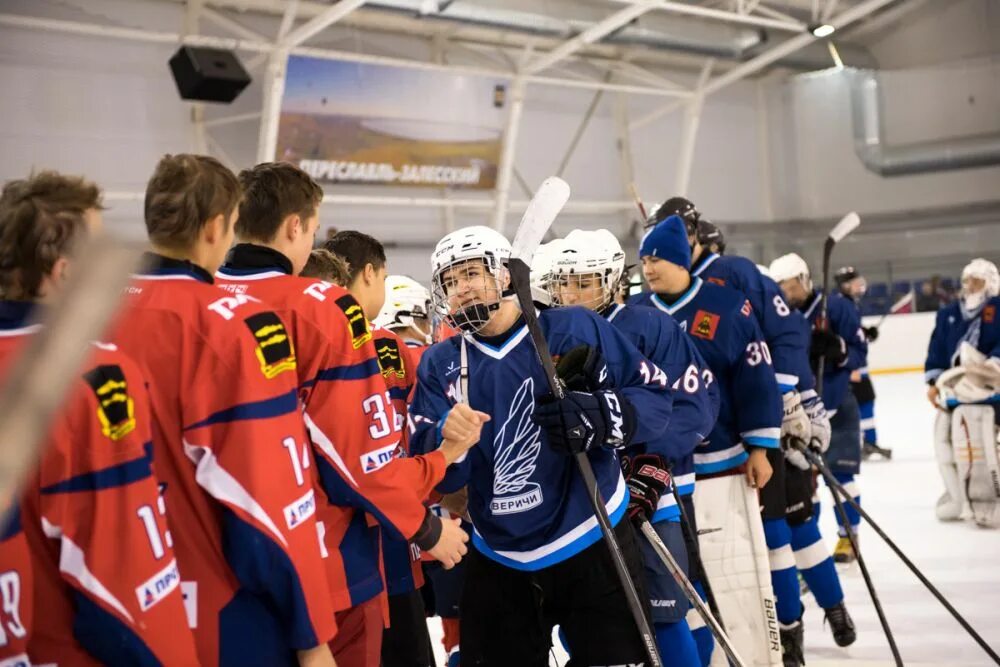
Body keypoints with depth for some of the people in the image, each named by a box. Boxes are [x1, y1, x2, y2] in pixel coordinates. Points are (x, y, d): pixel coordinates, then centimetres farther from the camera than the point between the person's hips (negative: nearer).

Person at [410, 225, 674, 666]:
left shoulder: (575, 329, -7)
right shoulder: (439, 364, 3)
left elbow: (655, 393, -7)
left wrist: (601, 417, -26)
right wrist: (446, 439, -26)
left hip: (591, 549, -3)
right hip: (497, 563, 3)